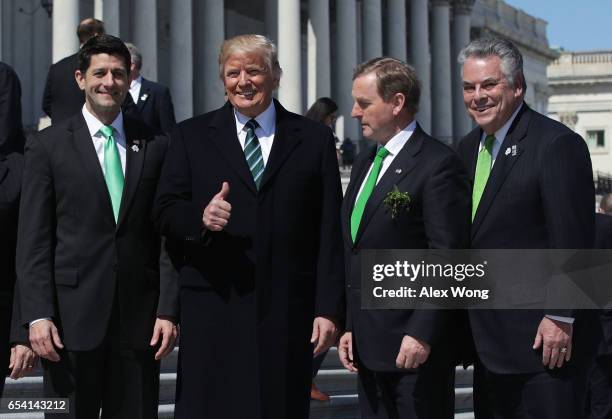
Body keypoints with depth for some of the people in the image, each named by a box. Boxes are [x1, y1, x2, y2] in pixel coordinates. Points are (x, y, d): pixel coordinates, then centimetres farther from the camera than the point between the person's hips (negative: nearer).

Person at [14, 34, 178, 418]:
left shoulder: (156, 146, 8)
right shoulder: (48, 145, 3)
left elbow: (167, 236, 6)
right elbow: (33, 240, -1)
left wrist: (168, 311, -1)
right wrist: (38, 315, -9)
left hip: (139, 317, 2)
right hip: (72, 316, -2)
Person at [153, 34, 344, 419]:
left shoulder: (315, 139, 9)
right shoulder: (191, 136, 11)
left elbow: (330, 232, 6)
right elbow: (165, 212, 7)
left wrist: (329, 310, -1)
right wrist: (201, 218, -16)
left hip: (287, 311, 0)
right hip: (214, 310, 0)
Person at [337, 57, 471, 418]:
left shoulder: (439, 164, -11)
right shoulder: (365, 162, 16)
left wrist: (422, 334, -19)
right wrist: (349, 327, 12)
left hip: (416, 348, -8)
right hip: (369, 346, 8)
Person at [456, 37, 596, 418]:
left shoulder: (558, 144, -13)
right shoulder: (468, 148, 13)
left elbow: (572, 241, -17)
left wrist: (560, 318, -18)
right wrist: (468, 324, 14)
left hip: (543, 338, -8)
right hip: (490, 343, 8)